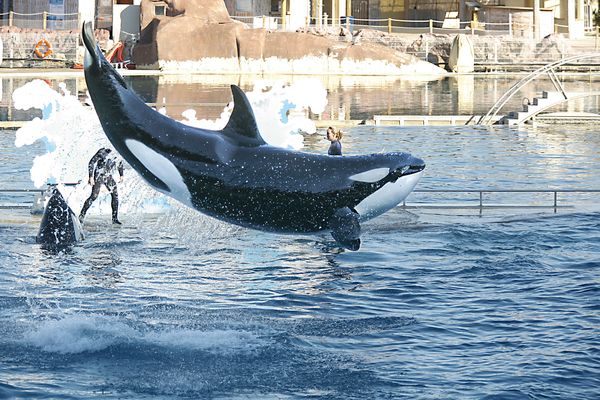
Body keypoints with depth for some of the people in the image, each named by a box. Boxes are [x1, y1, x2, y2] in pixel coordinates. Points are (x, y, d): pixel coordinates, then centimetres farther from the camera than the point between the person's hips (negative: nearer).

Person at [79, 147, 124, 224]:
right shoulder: (102, 152, -18)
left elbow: (120, 164, 22)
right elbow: (91, 163, -15)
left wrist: (121, 175, 24)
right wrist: (91, 177, -19)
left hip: (108, 177, 6)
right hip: (99, 176, -6)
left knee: (115, 195, -4)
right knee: (94, 196, -14)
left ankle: (115, 218, 4)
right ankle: (82, 215, -4)